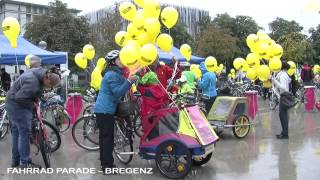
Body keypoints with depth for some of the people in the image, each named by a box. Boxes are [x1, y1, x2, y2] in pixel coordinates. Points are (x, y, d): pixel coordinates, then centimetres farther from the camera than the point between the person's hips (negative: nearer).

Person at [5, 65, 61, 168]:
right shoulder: (33, 82, -32)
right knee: (25, 133, -5)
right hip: (18, 105, -10)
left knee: (16, 132, 16)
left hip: (13, 103, 10)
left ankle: (15, 160, 27)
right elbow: (19, 97, -29)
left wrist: (36, 100, 2)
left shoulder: (40, 73, -3)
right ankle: (25, 163, 2)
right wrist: (32, 104, -17)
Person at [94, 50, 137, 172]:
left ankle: (105, 163, 24)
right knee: (108, 137, -6)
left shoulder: (116, 73, 18)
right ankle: (108, 165, -1)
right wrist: (129, 81, -26)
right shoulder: (112, 75, -15)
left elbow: (120, 90, 18)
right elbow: (118, 92, -22)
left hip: (103, 109, 10)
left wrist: (130, 80, 9)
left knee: (104, 136, 14)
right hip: (106, 110, -10)